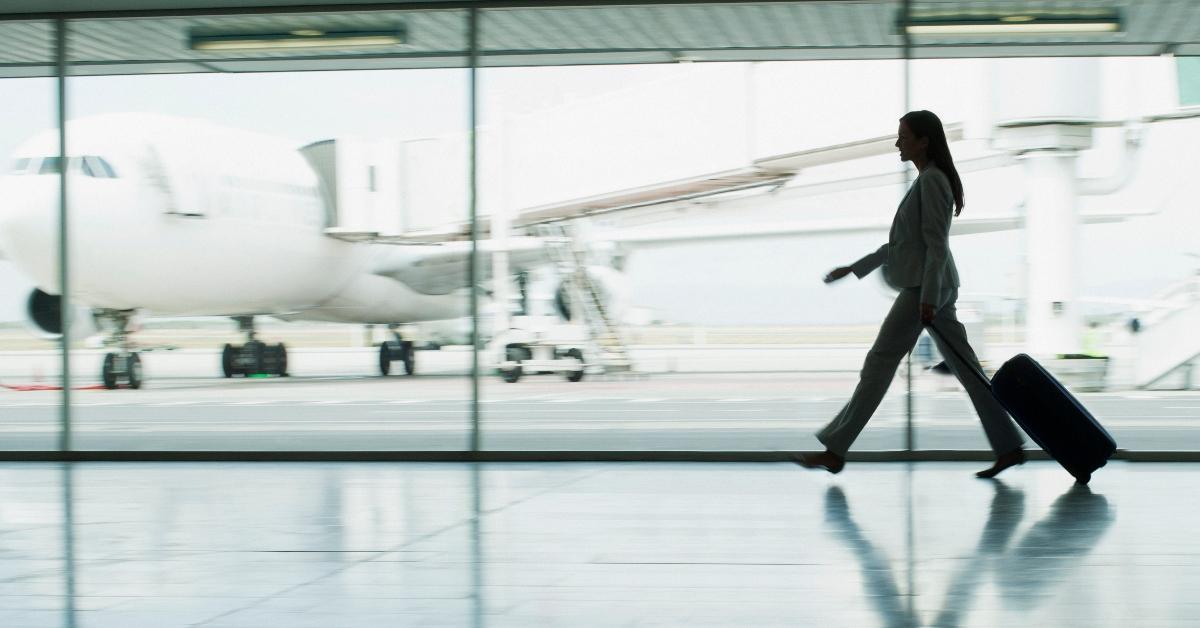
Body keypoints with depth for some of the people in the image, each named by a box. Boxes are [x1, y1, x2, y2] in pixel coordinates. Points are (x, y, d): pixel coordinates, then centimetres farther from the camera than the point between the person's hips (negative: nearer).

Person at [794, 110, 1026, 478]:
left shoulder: (932, 180, -11)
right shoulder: (927, 180, 19)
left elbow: (936, 244, -18)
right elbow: (904, 242, 24)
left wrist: (928, 297, -23)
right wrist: (854, 269, 24)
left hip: (926, 286, -10)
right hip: (928, 287, 10)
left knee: (880, 361, -7)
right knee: (963, 367, 7)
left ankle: (834, 451, -5)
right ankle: (1008, 447, 6)